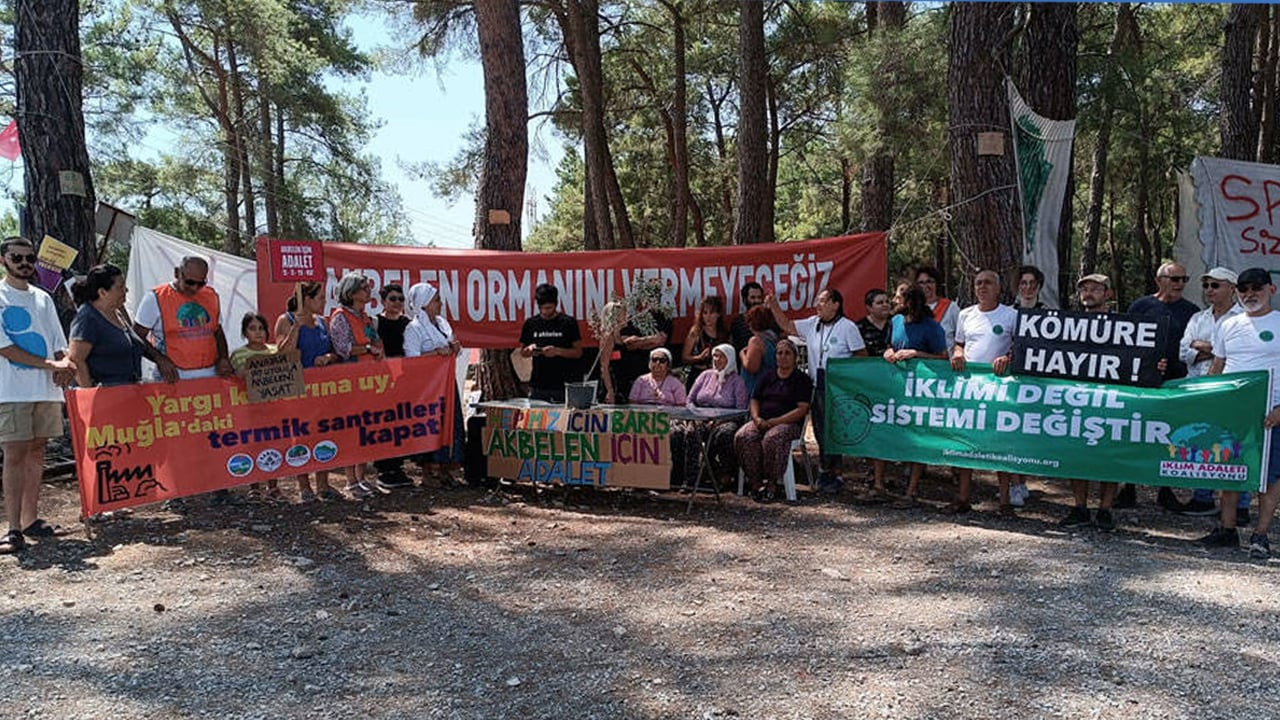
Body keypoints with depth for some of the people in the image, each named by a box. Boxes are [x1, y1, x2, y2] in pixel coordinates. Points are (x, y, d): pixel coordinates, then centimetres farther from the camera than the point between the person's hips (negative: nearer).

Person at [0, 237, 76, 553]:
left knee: (37, 450, 8)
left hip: (46, 388, 5)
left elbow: (59, 343, 16)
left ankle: (30, 520, 16)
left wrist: (66, 363, -6)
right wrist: (50, 365, -12)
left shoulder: (43, 298, 16)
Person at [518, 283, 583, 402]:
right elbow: (522, 352, 16)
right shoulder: (531, 323, 8)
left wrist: (557, 351, -16)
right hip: (538, 386, 3)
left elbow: (578, 352, -1)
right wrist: (530, 349, -6)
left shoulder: (569, 322, -1)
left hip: (564, 385, -3)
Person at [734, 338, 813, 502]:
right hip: (761, 422, 4)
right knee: (742, 437, -27)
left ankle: (771, 483, -23)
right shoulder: (768, 375, 22)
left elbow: (802, 409, -5)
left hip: (789, 423, -4)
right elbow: (754, 400, 19)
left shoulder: (802, 379, 6)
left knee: (772, 439, -38)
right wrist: (757, 418, -4)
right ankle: (755, 481, -21)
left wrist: (775, 421, -14)